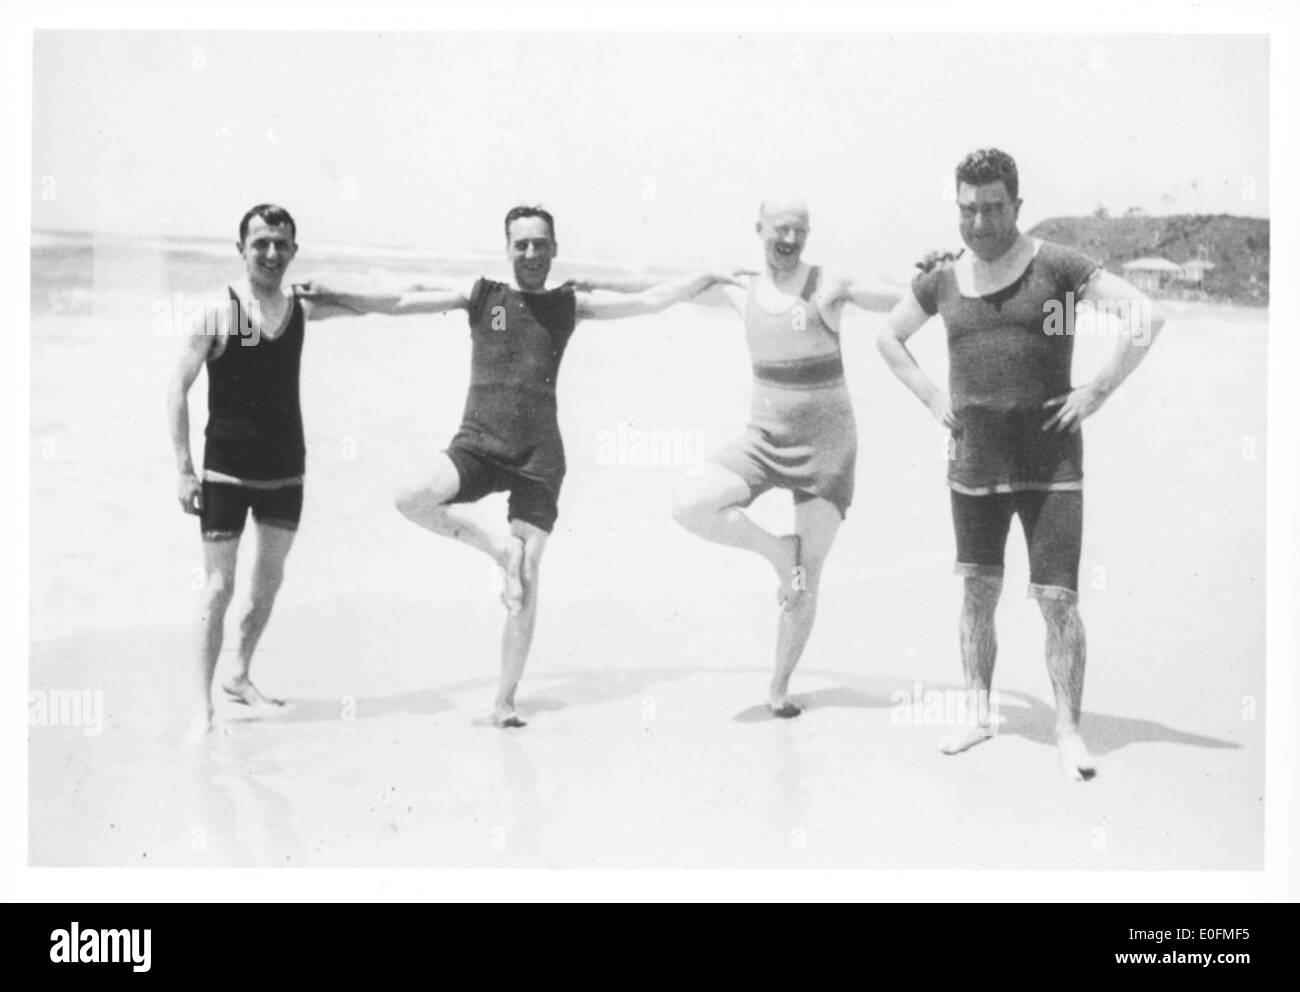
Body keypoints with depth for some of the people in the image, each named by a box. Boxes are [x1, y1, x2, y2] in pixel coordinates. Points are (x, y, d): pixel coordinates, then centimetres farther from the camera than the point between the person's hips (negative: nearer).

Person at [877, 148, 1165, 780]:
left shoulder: (1055, 267, -7)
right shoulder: (943, 281, 6)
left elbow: (1147, 317, -11)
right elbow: (888, 337, 22)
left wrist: (1098, 391, -13)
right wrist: (931, 397, 10)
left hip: (1050, 465, -4)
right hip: (973, 465, 4)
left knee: (1058, 600, -5)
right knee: (978, 596, 12)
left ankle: (1068, 732, 4)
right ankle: (979, 714, 26)